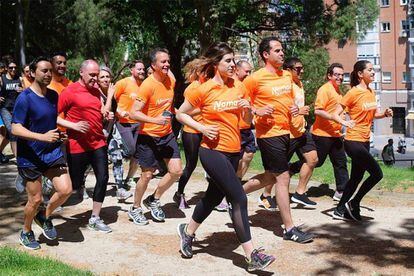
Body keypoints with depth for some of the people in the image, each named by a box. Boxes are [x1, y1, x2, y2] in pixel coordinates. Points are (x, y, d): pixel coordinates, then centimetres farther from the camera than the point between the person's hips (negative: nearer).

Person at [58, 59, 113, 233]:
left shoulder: (96, 91, 10)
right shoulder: (70, 92, -11)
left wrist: (106, 115, 5)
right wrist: (73, 126, -17)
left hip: (98, 143, 6)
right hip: (77, 146, -6)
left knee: (103, 178, 0)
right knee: (75, 184, 2)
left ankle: (95, 219, 13)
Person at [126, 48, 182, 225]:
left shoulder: (171, 80, 2)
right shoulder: (147, 85, -19)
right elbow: (134, 114, -22)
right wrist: (155, 120, -32)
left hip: (167, 135, 6)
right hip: (148, 136, -6)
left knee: (177, 171, -1)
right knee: (147, 175, 2)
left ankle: (153, 200, 21)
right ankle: (135, 209, 24)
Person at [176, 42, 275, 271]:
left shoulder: (239, 87, 6)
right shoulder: (203, 90, -9)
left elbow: (248, 120, 13)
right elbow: (180, 114, 1)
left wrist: (247, 108, -9)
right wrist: (202, 128, -13)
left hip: (233, 151, 6)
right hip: (213, 151, -6)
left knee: (214, 196, 17)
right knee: (239, 198, -12)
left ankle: (188, 231, 41)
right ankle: (252, 255, -6)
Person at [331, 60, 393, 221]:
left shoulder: (371, 92, 10)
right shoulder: (353, 93, -13)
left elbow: (374, 114, 22)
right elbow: (335, 114, -14)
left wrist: (385, 114, 2)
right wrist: (345, 123, -33)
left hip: (365, 141, 8)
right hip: (354, 141, -8)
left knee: (356, 177, 12)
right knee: (377, 173, -10)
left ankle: (340, 210, 21)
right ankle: (354, 204, 5)